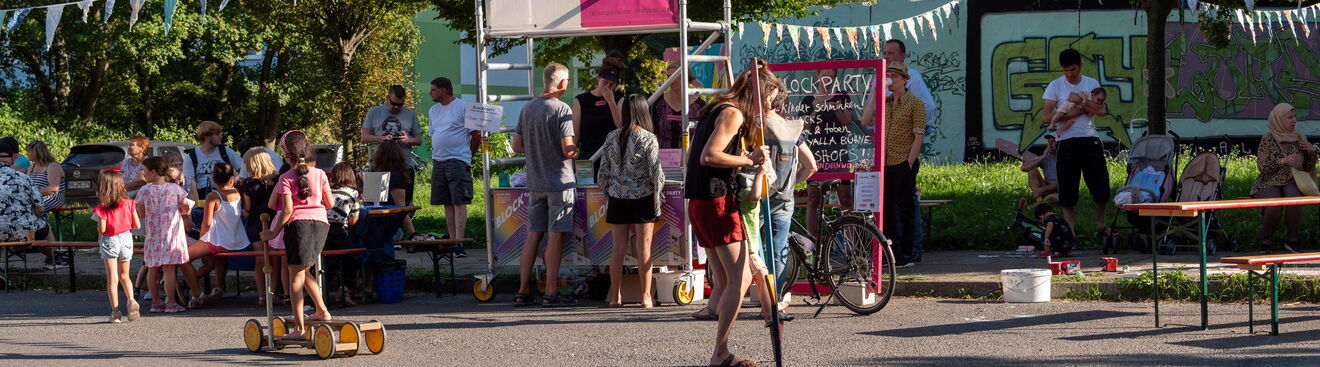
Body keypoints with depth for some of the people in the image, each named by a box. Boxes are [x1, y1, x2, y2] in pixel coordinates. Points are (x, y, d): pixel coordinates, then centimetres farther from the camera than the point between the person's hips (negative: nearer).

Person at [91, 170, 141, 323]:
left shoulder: (102, 208, -14)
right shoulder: (129, 204, -4)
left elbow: (102, 229, -18)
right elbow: (137, 225, -3)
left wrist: (98, 227, 4)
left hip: (109, 242, -3)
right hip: (126, 239, 3)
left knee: (112, 279, 4)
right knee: (124, 276, 18)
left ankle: (115, 312, 2)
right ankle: (131, 300, -6)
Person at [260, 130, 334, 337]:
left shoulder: (286, 178, -3)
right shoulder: (320, 174, 8)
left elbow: (287, 209, -10)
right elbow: (330, 203, 10)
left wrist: (274, 233, -2)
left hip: (298, 223, -5)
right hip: (321, 223, 5)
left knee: (296, 275, -2)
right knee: (304, 271, 23)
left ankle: (299, 327, -6)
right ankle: (322, 311, 19)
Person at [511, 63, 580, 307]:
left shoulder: (527, 108, 8)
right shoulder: (562, 110, -13)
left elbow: (517, 146, 12)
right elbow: (567, 149, -19)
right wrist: (577, 150, 2)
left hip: (535, 182, 6)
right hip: (560, 182, -6)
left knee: (533, 235, 10)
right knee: (555, 236, -3)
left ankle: (523, 291, 11)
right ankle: (551, 293, -2)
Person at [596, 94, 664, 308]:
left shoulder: (612, 137, 2)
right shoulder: (648, 139, -9)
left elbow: (603, 172, 5)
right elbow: (656, 173, -9)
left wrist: (607, 195, 17)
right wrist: (657, 201, 2)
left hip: (617, 199, 3)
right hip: (642, 198, -3)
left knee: (618, 248, 8)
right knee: (644, 248, 3)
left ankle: (615, 296, 12)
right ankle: (646, 296, 5)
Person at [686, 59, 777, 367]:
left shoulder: (718, 109, 19)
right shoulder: (732, 113, -11)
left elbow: (695, 156, 20)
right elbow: (709, 156, -23)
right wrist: (749, 160, -16)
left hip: (700, 202, 10)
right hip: (718, 202, -10)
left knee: (724, 282, 11)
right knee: (740, 279, -8)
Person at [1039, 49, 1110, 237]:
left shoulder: (1092, 84, 9)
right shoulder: (1055, 86, 2)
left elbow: (1102, 110, -5)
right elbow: (1045, 117, -8)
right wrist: (1073, 113, -11)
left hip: (1090, 139, 2)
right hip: (1067, 142, -2)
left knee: (1101, 186, 4)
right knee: (1067, 191, 0)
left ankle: (1100, 225, 24)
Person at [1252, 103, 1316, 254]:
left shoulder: (1299, 138, 11)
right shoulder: (1267, 139, -2)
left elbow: (1308, 168, 16)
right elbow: (1261, 166, -7)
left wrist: (1312, 151, -1)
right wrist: (1283, 161, -17)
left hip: (1291, 183, 3)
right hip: (1269, 183, -3)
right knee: (1274, 206, -34)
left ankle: (1292, 241, -20)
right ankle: (1266, 243, -15)